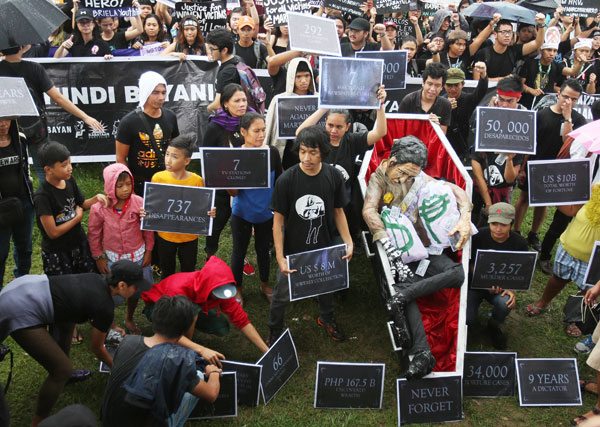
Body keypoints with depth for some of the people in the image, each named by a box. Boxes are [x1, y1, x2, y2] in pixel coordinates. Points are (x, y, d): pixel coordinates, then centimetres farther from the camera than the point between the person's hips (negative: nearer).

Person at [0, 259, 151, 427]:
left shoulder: (98, 279, 10)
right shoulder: (105, 307, -11)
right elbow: (96, 348, 7)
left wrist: (108, 327, 42)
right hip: (20, 312, -9)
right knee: (63, 369, -1)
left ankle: (60, 374, 41)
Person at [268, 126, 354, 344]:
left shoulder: (333, 176, -14)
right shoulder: (286, 180, -22)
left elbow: (338, 211, -1)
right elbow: (278, 220, -15)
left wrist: (348, 242, -7)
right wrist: (280, 257, -18)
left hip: (325, 248, 3)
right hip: (294, 250, -3)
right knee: (283, 294, 12)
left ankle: (326, 318, 57)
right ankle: (274, 330, 40)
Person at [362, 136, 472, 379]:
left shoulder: (418, 178, 10)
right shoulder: (378, 179, -3)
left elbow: (455, 190, 9)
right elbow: (369, 210, -22)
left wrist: (465, 218, -13)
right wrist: (391, 250, -33)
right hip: (397, 252, -5)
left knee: (461, 273, -22)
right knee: (406, 292, -33)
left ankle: (401, 296, -30)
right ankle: (422, 354, -34)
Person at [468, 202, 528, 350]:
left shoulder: (519, 243, -10)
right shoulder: (478, 236, -16)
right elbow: (471, 264, -4)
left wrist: (512, 289, -18)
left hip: (501, 286, 1)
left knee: (505, 303, -35)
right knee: (467, 321, -24)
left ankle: (493, 326, 3)